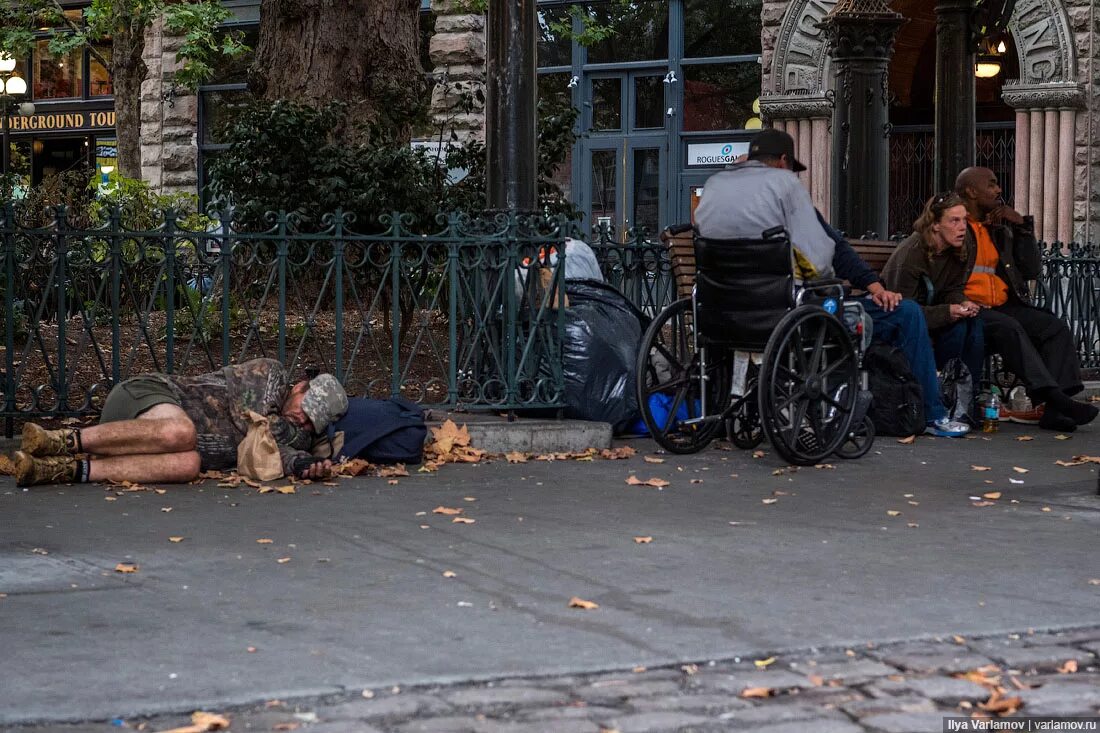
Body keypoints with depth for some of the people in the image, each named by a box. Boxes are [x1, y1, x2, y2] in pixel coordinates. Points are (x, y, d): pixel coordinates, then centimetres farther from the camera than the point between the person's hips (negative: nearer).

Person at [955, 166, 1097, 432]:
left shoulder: (1000, 228, 21)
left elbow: (1032, 270, 17)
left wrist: (1023, 226, 9)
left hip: (1004, 306, 7)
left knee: (1055, 327, -15)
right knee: (1009, 327, -34)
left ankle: (1053, 409, -29)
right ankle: (1051, 397, -39)